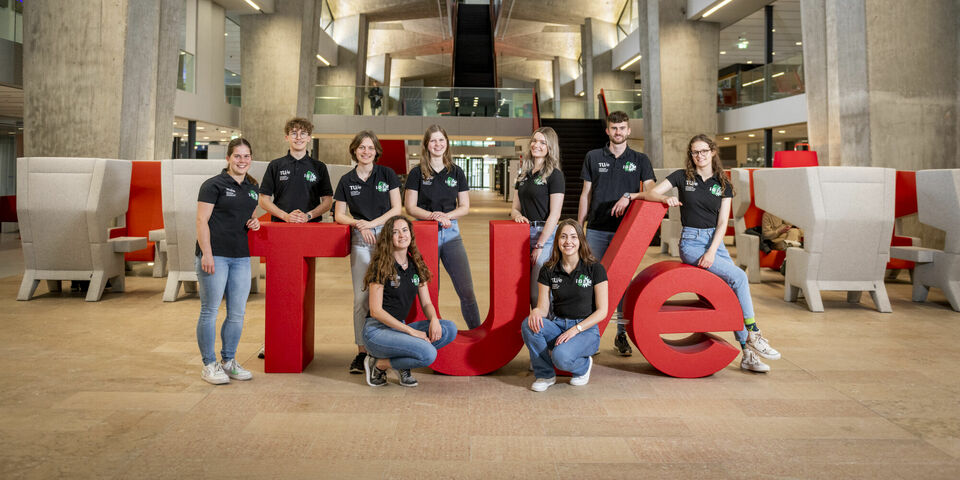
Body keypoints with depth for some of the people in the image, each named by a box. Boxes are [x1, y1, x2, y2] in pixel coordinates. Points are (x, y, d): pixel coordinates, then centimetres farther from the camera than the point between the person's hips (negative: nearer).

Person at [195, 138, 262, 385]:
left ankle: (229, 361, 22)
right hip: (214, 255, -6)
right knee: (210, 311, 0)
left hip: (241, 257, 6)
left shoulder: (252, 188, 16)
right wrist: (206, 253, -17)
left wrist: (254, 222, 5)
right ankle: (209, 365, 10)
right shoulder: (214, 185, -3)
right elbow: (202, 221, -8)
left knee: (237, 313, 9)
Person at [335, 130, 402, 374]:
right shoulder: (347, 180, 9)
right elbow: (339, 215, 10)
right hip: (360, 241, 1)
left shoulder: (387, 174, 6)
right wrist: (359, 223, -8)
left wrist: (371, 223, -9)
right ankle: (362, 351, 5)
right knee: (361, 297, -1)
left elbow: (396, 209, 2)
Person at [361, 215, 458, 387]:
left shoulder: (416, 265, 10)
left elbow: (426, 303, 11)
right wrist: (411, 331, -18)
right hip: (377, 330, -7)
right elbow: (376, 311, -13)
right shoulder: (381, 266, -9)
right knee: (428, 354, -27)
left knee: (450, 329, -12)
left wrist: (434, 319, -13)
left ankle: (403, 365, -3)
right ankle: (379, 364, -4)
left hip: (400, 327, 7)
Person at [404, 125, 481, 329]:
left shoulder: (456, 172, 9)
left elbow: (465, 206, 8)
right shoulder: (417, 173, 3)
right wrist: (432, 215, -17)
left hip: (451, 232, 2)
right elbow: (410, 207, -1)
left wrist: (446, 215, -11)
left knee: (466, 289, -2)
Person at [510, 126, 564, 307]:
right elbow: (515, 207, 19)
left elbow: (554, 214, -10)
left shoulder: (555, 175, -4)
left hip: (545, 234, -6)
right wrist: (517, 215, -6)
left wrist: (540, 245, -13)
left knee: (539, 292, -11)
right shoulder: (524, 174, 16)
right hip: (524, 234, 6)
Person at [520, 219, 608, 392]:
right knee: (528, 325, -28)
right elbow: (544, 307, 2)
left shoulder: (594, 268, -6)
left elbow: (602, 311, -6)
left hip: (586, 329, -4)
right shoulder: (548, 270, 3)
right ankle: (545, 374, -6)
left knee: (561, 356, -34)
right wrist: (536, 311, -24)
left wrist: (575, 329, -17)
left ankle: (584, 365, 4)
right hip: (558, 325, 4)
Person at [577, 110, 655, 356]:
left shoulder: (640, 160, 7)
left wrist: (629, 196, -19)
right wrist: (578, 227, 7)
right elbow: (586, 194, 10)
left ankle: (622, 335, 12)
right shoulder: (593, 157, 9)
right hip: (597, 230, 1)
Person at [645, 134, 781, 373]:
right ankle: (754, 335, -9)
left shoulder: (723, 185, 8)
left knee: (733, 292, -5)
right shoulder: (682, 177, 3)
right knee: (739, 277, -20)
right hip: (691, 242, -3)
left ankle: (748, 354, 2)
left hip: (715, 241, 4)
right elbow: (651, 193, -4)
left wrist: (712, 252, -12)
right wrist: (666, 198, -26)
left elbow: (722, 223, 0)